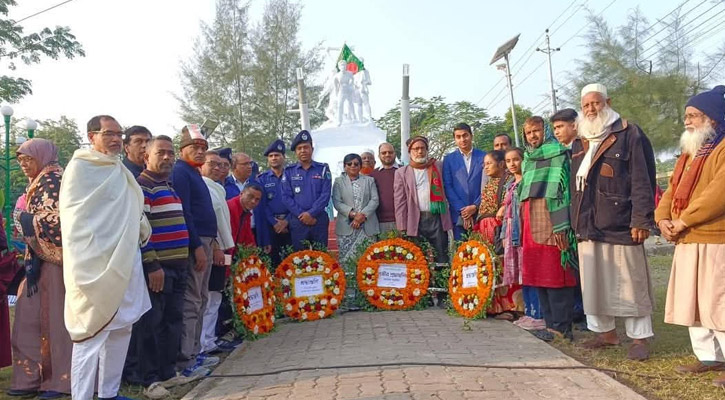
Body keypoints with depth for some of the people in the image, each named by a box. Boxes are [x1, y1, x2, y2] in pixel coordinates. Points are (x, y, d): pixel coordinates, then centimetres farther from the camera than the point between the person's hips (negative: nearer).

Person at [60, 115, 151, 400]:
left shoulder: (121, 171, 16)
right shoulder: (80, 167, -6)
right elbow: (73, 220, -11)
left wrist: (141, 230, 3)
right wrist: (84, 268, -17)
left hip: (125, 261, 8)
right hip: (96, 264, -8)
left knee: (121, 328, 13)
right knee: (92, 334, -5)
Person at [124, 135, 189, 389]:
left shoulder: (170, 186, 18)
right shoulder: (141, 186, -10)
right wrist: (152, 265, -20)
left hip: (177, 266, 9)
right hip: (157, 267, -9)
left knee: (173, 320, 14)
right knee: (150, 323, 0)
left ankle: (167, 371, 26)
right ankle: (146, 377, 11)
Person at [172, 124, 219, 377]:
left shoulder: (194, 173, 20)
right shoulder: (180, 172, -9)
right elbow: (183, 212, -18)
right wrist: (197, 246, -21)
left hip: (204, 241, 10)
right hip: (194, 242, -10)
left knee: (201, 300, 14)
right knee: (191, 302, -8)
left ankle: (194, 352, 22)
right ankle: (185, 360, -2)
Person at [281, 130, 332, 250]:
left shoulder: (323, 169, 4)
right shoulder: (289, 171, 6)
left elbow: (325, 194, -4)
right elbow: (286, 197, -1)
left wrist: (311, 213, -13)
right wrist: (302, 215, -11)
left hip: (319, 219, 0)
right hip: (297, 221, 0)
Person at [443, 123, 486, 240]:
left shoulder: (484, 156, 7)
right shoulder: (449, 159, 8)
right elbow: (448, 187, 1)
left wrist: (475, 206, -7)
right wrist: (462, 210, -8)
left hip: (481, 213, 0)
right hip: (459, 215, 0)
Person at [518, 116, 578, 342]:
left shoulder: (557, 154, -2)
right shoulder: (528, 158, 21)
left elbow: (561, 189, -11)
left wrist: (561, 227, -19)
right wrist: (523, 223, 18)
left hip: (550, 220, -7)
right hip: (531, 221, 8)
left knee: (555, 275, -4)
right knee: (538, 276, 9)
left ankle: (561, 326, 4)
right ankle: (551, 322, 18)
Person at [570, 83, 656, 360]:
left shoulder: (630, 135, -2)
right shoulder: (579, 143, 17)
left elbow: (642, 180, -8)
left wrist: (641, 220, -14)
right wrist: (576, 221, 14)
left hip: (620, 224, -6)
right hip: (588, 226, 6)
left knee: (629, 283, 1)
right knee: (594, 283, 11)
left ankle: (639, 337, 13)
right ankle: (606, 332, 24)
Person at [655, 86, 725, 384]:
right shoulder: (689, 152, 21)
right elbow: (672, 190, 19)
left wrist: (684, 220, -16)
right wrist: (663, 218, 1)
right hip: (687, 241, 9)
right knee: (691, 302, 13)